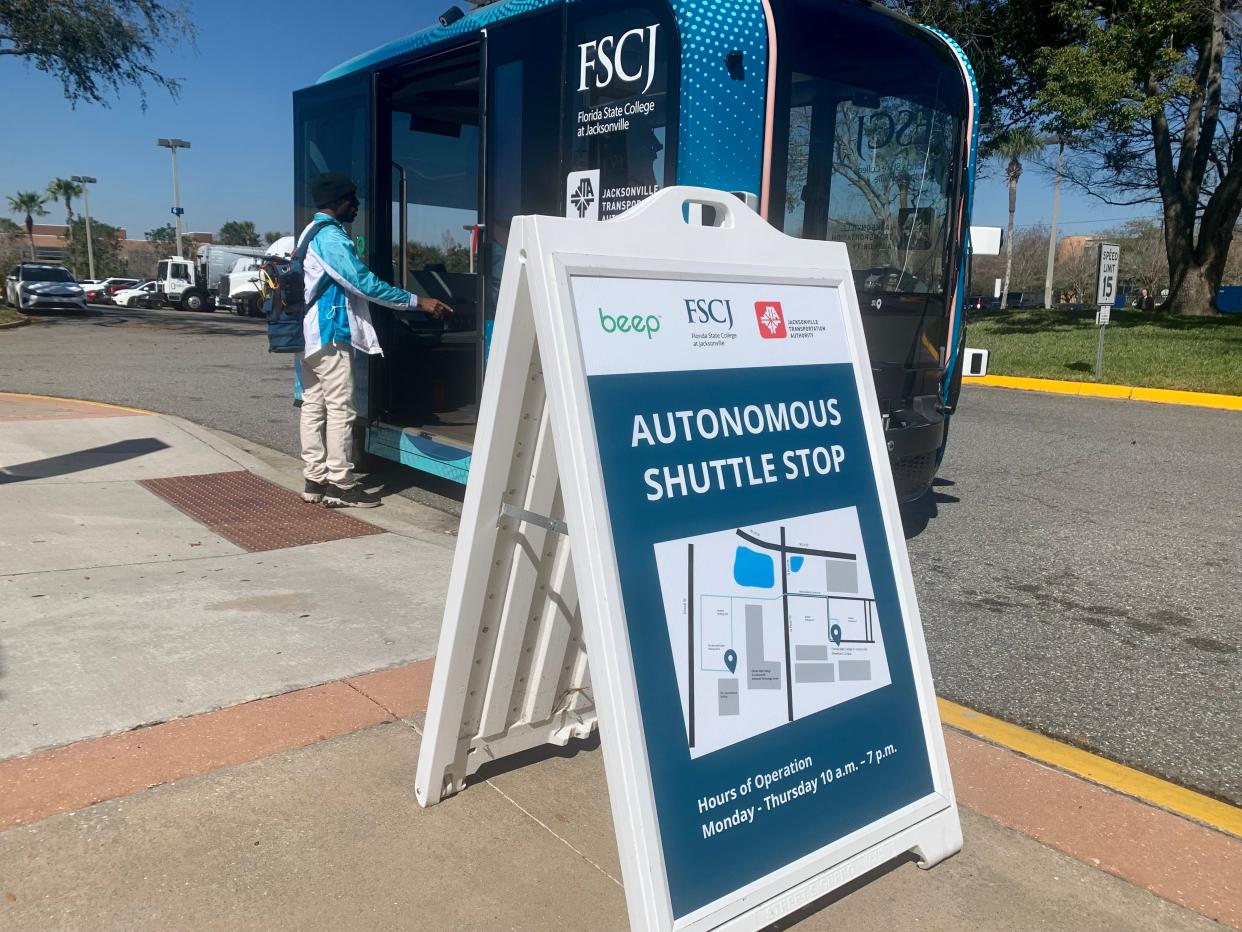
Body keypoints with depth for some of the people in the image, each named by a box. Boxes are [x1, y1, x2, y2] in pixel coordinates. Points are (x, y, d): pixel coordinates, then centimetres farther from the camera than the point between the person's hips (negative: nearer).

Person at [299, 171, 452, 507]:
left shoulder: (312, 233, 18)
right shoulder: (331, 237, -14)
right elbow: (365, 284, -20)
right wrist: (418, 302, -19)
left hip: (311, 334, 10)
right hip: (330, 334, -10)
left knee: (313, 407, 9)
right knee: (340, 409, -7)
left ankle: (315, 480, 13)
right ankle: (340, 485, -4)